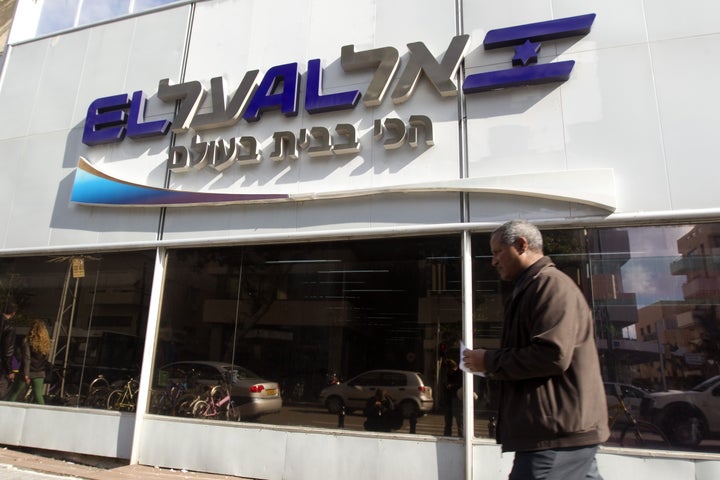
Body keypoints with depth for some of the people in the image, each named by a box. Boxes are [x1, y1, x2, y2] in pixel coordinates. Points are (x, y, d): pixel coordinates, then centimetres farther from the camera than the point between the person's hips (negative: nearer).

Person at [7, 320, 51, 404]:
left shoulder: (28, 341, -8)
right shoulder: (45, 342, 5)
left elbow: (27, 359, -14)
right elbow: (45, 359, 4)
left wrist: (26, 375, -17)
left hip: (30, 372, -4)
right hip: (40, 374, 4)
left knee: (14, 393, 11)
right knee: (38, 395, 6)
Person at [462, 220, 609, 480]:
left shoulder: (551, 284, -14)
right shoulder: (533, 287, 18)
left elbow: (552, 355, -25)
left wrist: (490, 362, -15)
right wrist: (491, 361, 8)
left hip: (559, 431, -10)